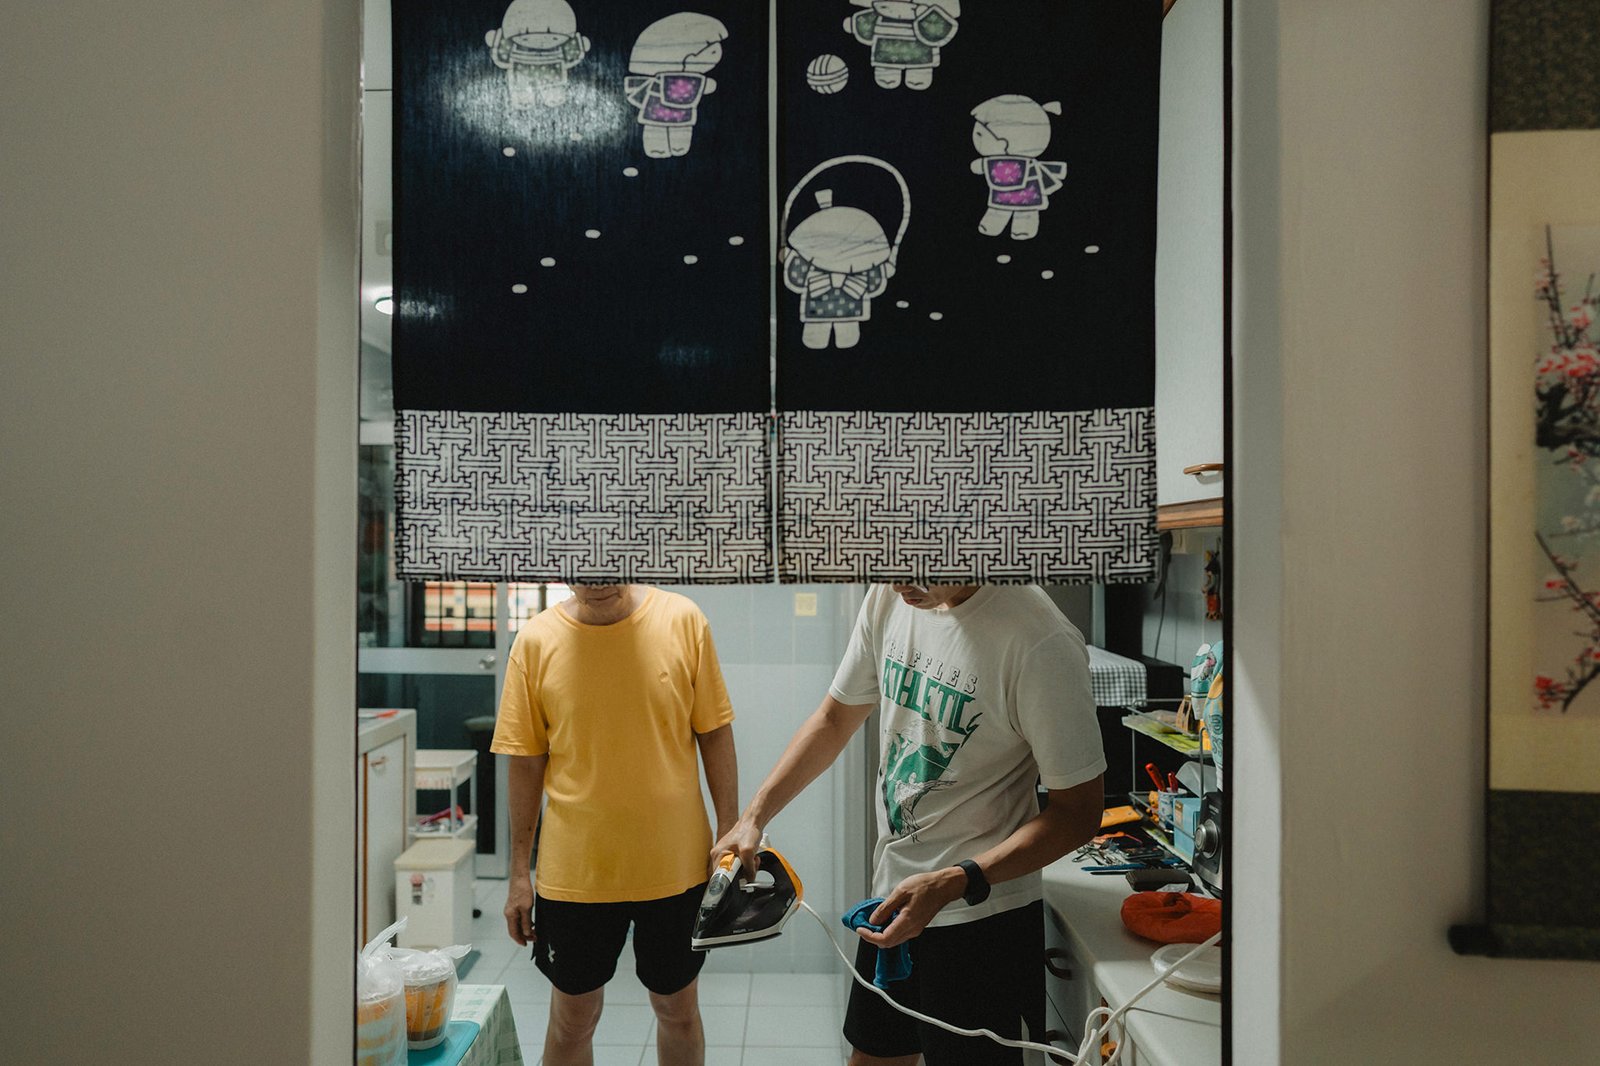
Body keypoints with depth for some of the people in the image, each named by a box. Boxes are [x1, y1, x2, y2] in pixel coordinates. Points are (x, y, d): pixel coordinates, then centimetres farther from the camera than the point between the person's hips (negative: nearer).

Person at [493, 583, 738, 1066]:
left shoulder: (683, 620, -9)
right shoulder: (536, 641, -8)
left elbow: (715, 735, -2)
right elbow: (526, 763, -1)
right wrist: (520, 873, 1)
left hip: (675, 866, 0)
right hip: (575, 872, 0)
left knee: (677, 1008, 18)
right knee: (573, 1016, 16)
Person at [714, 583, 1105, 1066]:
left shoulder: (1041, 643, -25)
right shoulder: (889, 597, -5)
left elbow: (1077, 810, -19)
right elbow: (834, 719, 9)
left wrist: (953, 883, -27)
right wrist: (754, 816, 5)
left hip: (982, 914, -6)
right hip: (893, 897, 7)